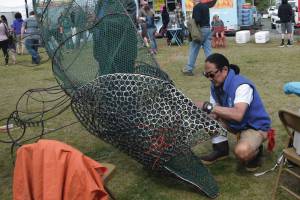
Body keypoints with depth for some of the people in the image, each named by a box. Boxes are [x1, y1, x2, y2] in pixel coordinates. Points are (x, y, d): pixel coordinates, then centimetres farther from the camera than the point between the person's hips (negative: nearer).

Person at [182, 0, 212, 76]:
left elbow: (197, 19, -21)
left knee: (193, 50, 1)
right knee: (208, 50, 5)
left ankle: (189, 69, 7)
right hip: (208, 29, 7)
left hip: (200, 29, -7)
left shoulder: (196, 7, -10)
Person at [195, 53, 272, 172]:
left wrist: (208, 106, -44)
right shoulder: (215, 85, -6)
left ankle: (255, 151, 1)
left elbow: (238, 115, -44)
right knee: (209, 116, -9)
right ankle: (221, 149, 6)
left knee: (241, 151, -35)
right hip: (234, 122, 8)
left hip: (255, 126, -8)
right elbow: (216, 111, -4)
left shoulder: (242, 85, -31)